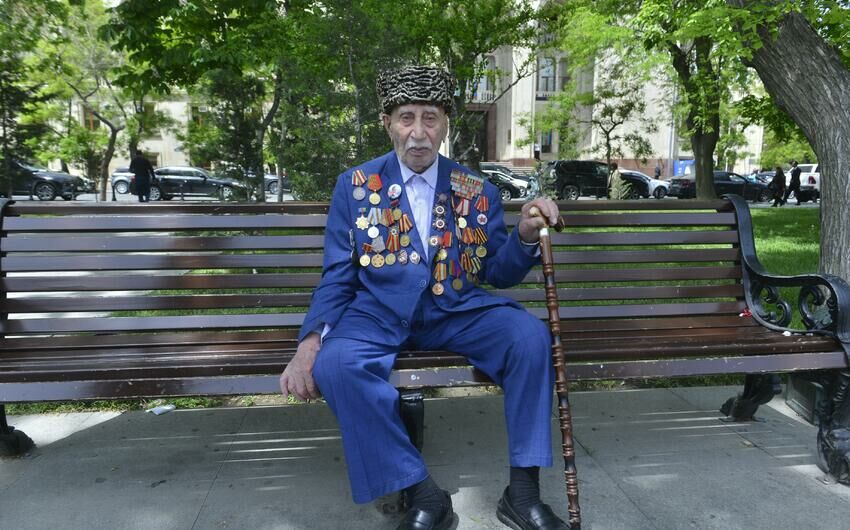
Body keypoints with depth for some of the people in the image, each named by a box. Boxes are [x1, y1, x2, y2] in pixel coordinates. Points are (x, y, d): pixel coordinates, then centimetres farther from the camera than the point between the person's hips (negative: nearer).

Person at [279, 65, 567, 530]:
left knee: (531, 336, -25)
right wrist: (310, 342, -13)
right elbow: (337, 278, 3)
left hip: (457, 313, 1)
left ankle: (522, 490, -9)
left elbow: (497, 274, 7)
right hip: (379, 314, 0)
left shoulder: (478, 191, 6)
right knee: (336, 363, -31)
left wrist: (526, 235, -14)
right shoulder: (354, 186, 3)